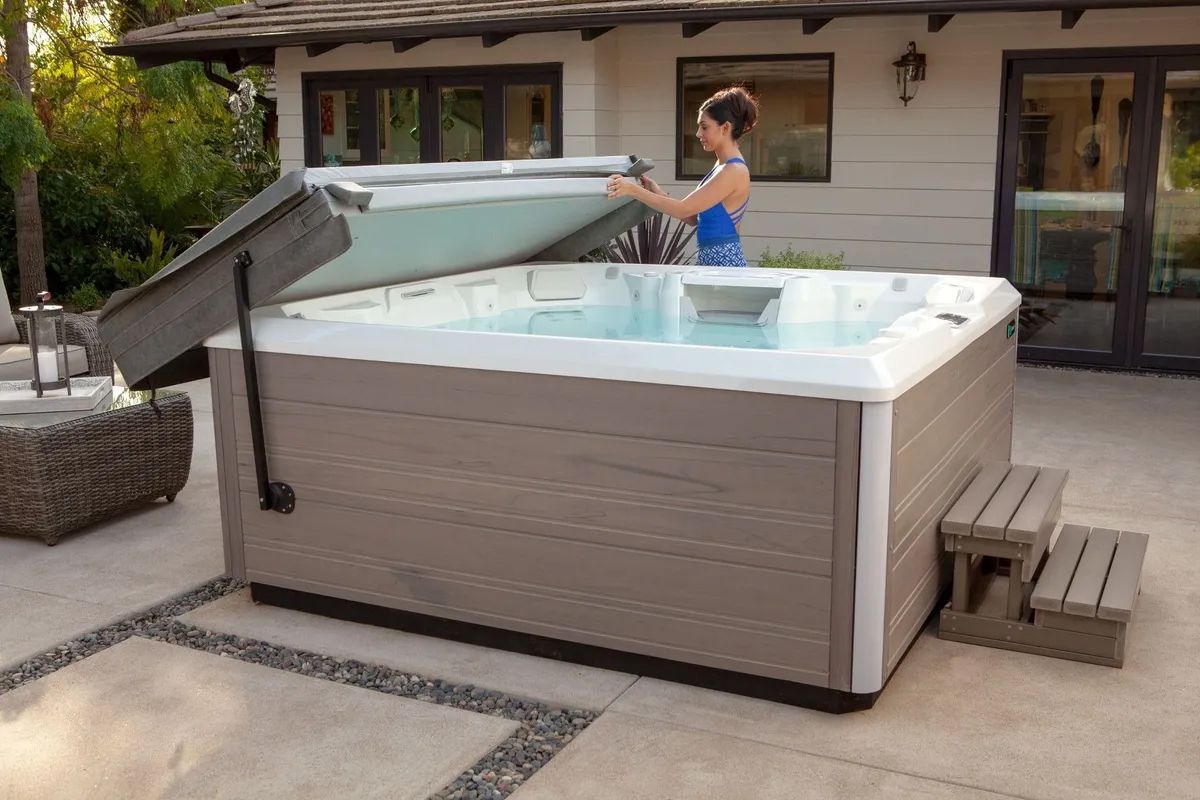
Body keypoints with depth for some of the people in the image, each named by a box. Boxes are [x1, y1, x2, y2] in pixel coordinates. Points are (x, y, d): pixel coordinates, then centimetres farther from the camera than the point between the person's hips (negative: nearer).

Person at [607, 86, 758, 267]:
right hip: (710, 259, 9)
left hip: (724, 262, -9)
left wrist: (633, 190, -19)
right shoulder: (722, 166, 14)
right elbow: (694, 217, 14)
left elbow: (683, 210, -19)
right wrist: (659, 194, 4)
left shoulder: (734, 171, -16)